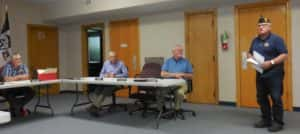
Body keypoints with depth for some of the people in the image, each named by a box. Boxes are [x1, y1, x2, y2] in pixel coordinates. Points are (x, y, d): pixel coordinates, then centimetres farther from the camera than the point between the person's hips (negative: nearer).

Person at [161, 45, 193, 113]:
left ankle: (177, 109, -12)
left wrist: (183, 75, -8)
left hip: (182, 83, -1)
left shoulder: (186, 62, 11)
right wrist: (174, 75, -11)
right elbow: (163, 74, -1)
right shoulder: (168, 61, 11)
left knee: (180, 92, -35)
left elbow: (190, 76, 12)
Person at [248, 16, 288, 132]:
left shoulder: (276, 39, -8)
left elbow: (284, 55, -13)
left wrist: (271, 62, -22)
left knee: (276, 98, -3)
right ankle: (266, 120, 25)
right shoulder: (255, 40, 12)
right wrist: (251, 59, 0)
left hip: (274, 74, -7)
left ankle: (278, 122, 9)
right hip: (260, 74, 7)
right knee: (261, 98, 12)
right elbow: (250, 53, 22)